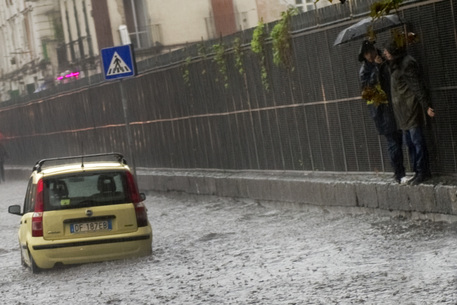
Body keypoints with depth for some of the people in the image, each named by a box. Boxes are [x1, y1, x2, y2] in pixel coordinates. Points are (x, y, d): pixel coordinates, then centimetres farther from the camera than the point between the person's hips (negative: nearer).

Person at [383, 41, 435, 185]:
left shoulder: (407, 63, -14)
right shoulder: (396, 64, 15)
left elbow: (417, 86, -18)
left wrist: (426, 105, -20)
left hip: (411, 107, -10)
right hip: (403, 109, 10)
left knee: (417, 140, -6)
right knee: (409, 141, 12)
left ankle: (422, 172, -2)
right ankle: (419, 172, 17)